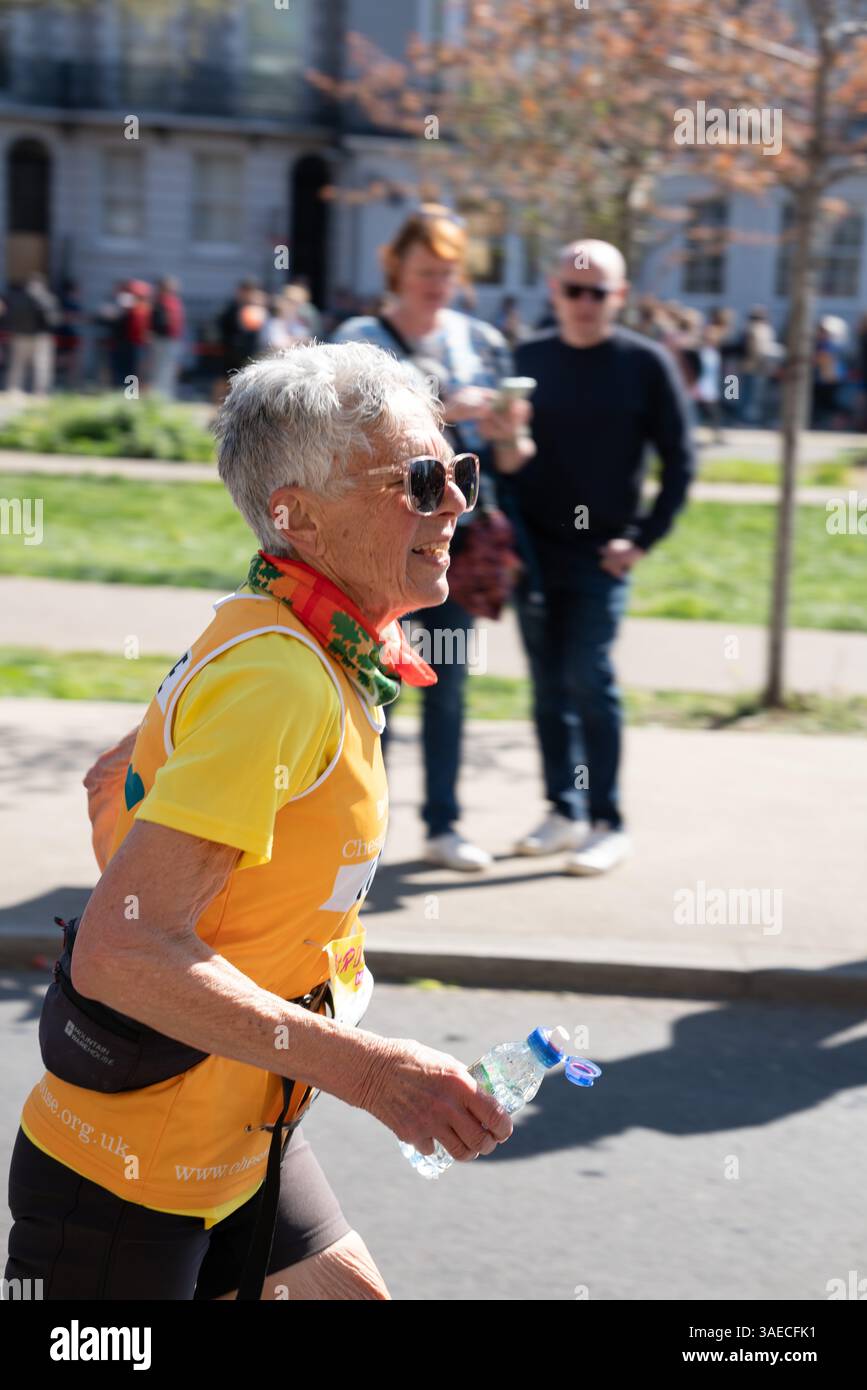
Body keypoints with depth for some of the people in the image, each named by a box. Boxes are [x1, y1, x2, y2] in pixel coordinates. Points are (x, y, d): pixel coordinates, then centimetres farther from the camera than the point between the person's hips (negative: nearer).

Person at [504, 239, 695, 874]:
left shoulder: (646, 363, -3)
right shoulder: (528, 358, 7)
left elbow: (680, 461, -1)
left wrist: (644, 540, -8)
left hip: (601, 555, -4)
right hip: (532, 551, 4)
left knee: (589, 679, -9)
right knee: (548, 686, 8)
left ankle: (608, 823, 0)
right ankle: (564, 811, 18)